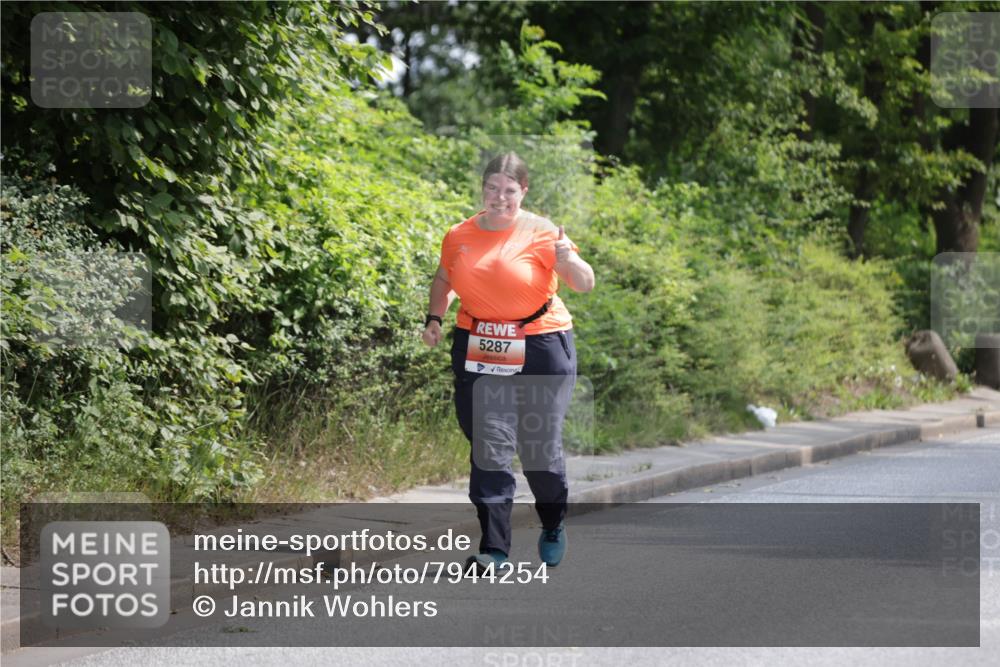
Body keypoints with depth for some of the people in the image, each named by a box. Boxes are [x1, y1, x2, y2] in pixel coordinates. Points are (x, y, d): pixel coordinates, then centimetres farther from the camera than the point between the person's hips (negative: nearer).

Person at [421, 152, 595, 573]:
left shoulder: (540, 233, -7)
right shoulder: (460, 236, 5)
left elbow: (585, 285, -12)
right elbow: (444, 279, 23)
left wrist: (568, 260, -31)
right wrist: (435, 318, 9)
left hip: (539, 349, -3)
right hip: (478, 351, 3)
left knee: (540, 447, 2)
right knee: (488, 448, -5)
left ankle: (553, 526, 30)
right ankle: (493, 547, -2)